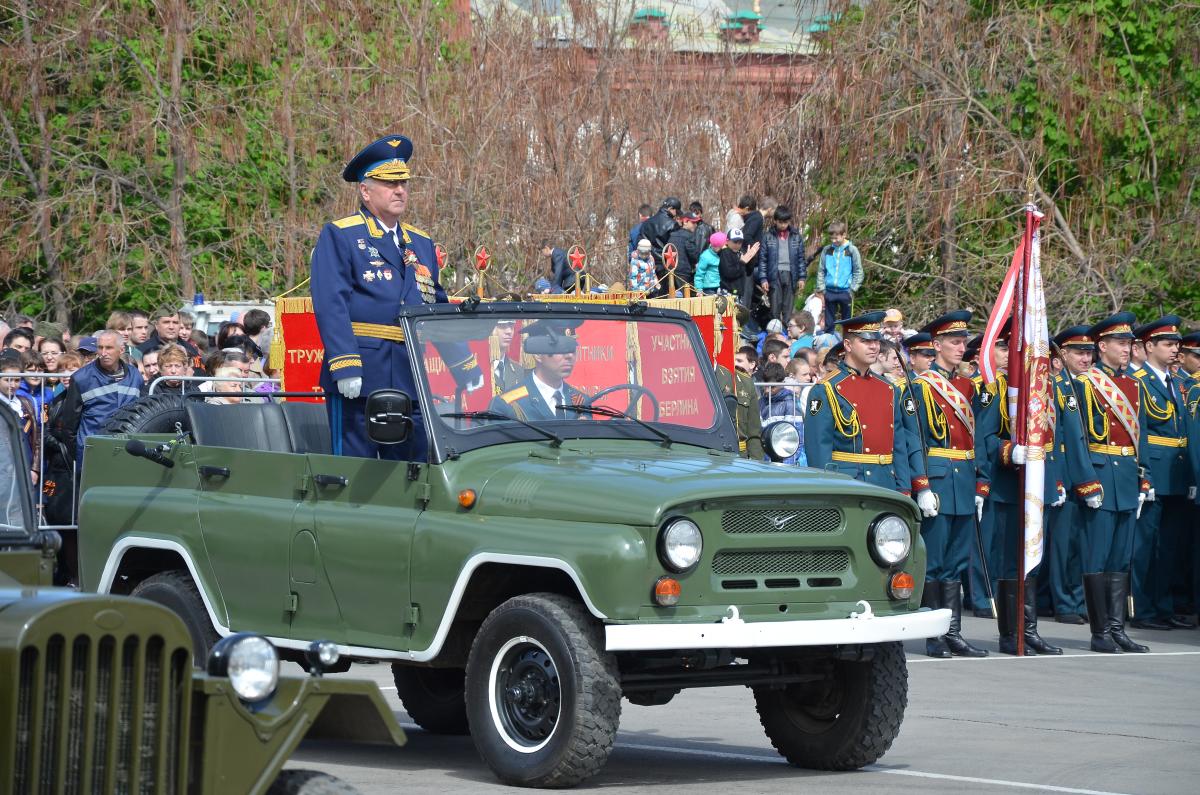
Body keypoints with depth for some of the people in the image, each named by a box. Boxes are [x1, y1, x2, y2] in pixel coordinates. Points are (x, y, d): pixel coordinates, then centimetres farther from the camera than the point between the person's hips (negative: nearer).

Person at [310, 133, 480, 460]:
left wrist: (466, 369, 16)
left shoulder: (421, 244, 19)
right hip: (359, 378, -6)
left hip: (411, 378, 6)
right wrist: (345, 366, -22)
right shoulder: (339, 236, -1)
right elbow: (330, 304, -11)